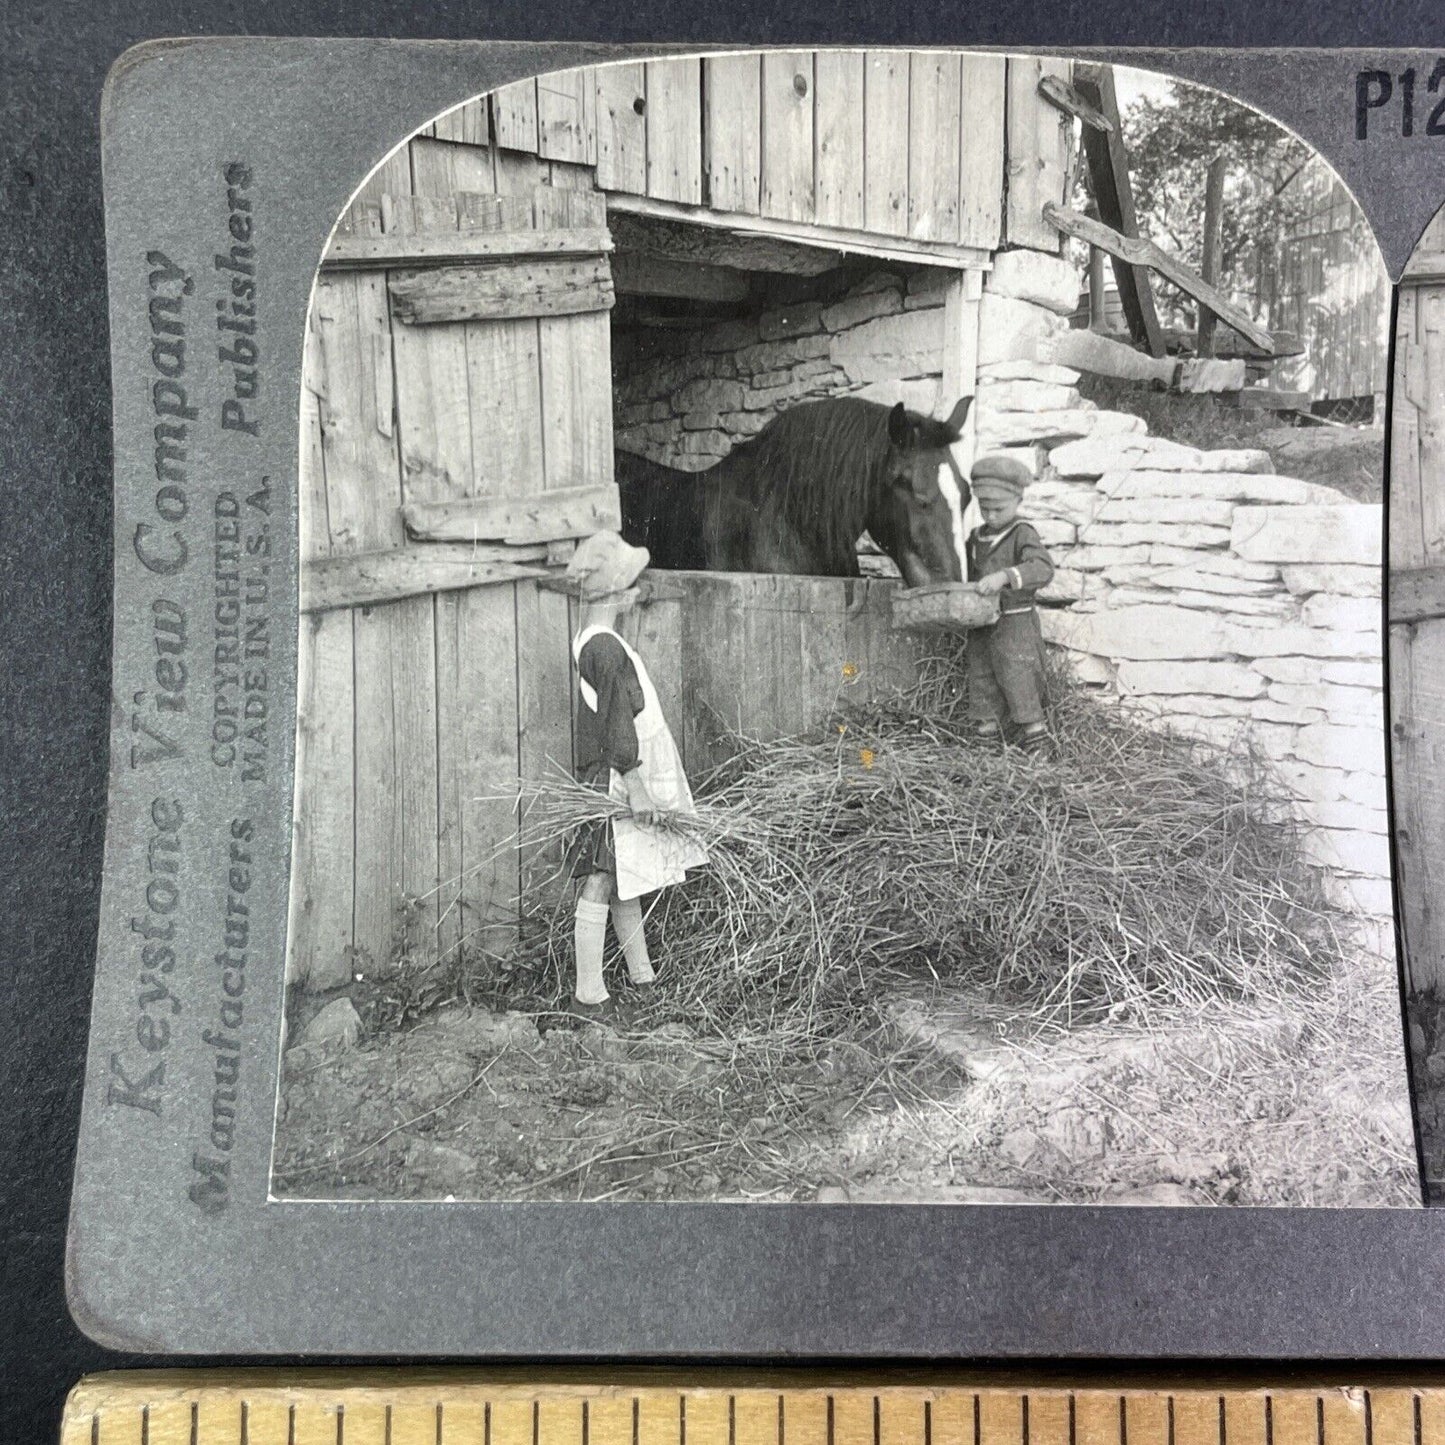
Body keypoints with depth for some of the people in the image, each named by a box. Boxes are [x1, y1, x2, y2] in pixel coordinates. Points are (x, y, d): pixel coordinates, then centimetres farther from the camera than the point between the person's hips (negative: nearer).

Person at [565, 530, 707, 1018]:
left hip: (609, 778, 10)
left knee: (624, 883, 16)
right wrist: (638, 789, -18)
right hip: (614, 781, -10)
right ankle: (588, 995, 3)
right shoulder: (606, 648, -19)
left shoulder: (591, 641, 12)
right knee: (601, 884, -4)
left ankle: (642, 977, 26)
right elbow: (618, 727, -21)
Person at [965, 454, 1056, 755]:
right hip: (981, 625, 7)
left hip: (1015, 623, -6)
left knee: (1018, 680, -5)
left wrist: (1005, 576, -37)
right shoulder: (976, 538, 12)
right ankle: (987, 732, 19)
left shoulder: (1022, 534, -9)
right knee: (982, 681, 9)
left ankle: (1035, 736, 5)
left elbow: (1043, 567, -25)